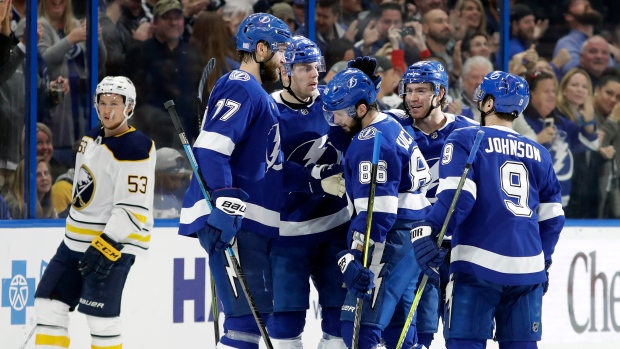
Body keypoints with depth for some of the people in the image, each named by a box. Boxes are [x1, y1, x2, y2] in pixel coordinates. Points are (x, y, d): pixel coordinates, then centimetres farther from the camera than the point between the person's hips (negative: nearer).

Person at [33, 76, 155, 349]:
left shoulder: (135, 148, -17)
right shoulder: (93, 138, 11)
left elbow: (133, 208, -23)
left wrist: (107, 245, -28)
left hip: (114, 243, -9)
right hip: (78, 241, 9)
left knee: (100, 316, -14)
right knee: (49, 303, 7)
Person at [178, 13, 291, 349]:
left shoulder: (258, 94, 22)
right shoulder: (241, 89, -10)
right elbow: (210, 149, -22)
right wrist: (225, 202, -30)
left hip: (250, 223, 11)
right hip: (231, 221, -11)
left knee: (257, 311, 12)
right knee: (249, 314, -14)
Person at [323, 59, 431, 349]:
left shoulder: (371, 141, -17)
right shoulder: (393, 127, 14)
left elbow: (376, 210, -24)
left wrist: (358, 257, -26)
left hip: (390, 244, -11)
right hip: (412, 238, 11)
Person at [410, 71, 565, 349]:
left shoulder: (465, 140, 1)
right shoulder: (538, 153, 16)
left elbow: (456, 196, -13)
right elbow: (552, 217, 19)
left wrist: (428, 232, -16)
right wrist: (543, 261, 30)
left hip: (480, 264, -5)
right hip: (528, 269, 5)